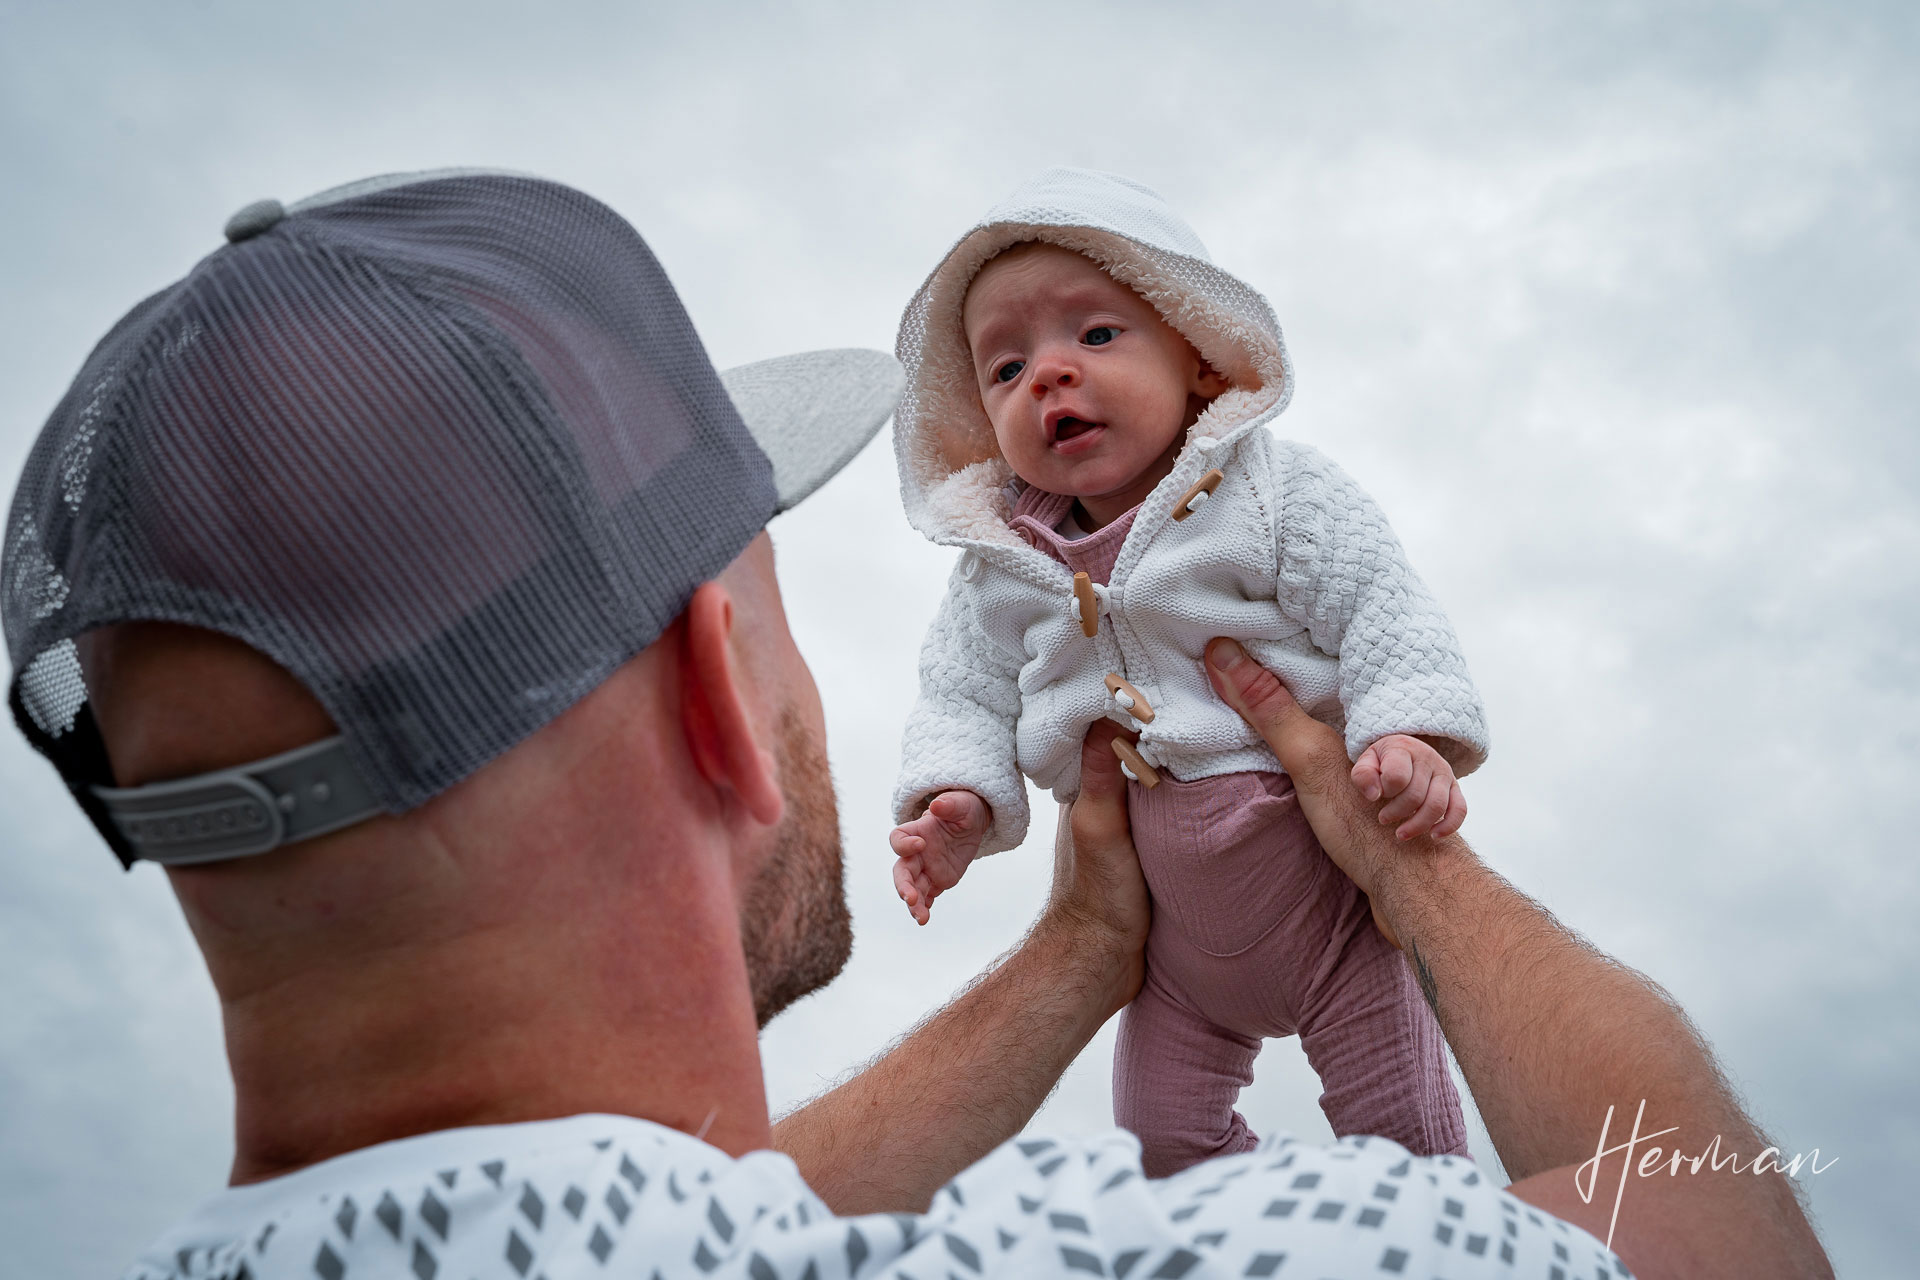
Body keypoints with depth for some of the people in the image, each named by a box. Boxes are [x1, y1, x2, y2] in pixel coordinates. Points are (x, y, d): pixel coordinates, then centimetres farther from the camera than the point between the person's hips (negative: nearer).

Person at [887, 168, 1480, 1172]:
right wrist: (954, 799, -17)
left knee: (1396, 1119, 8)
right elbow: (962, 693, 0)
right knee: (1162, 1132, 18)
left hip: (1327, 882, -4)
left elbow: (1383, 612, -17)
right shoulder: (1000, 565, -4)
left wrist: (1409, 735, -32)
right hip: (1170, 924, 4)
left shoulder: (1275, 494, -15)